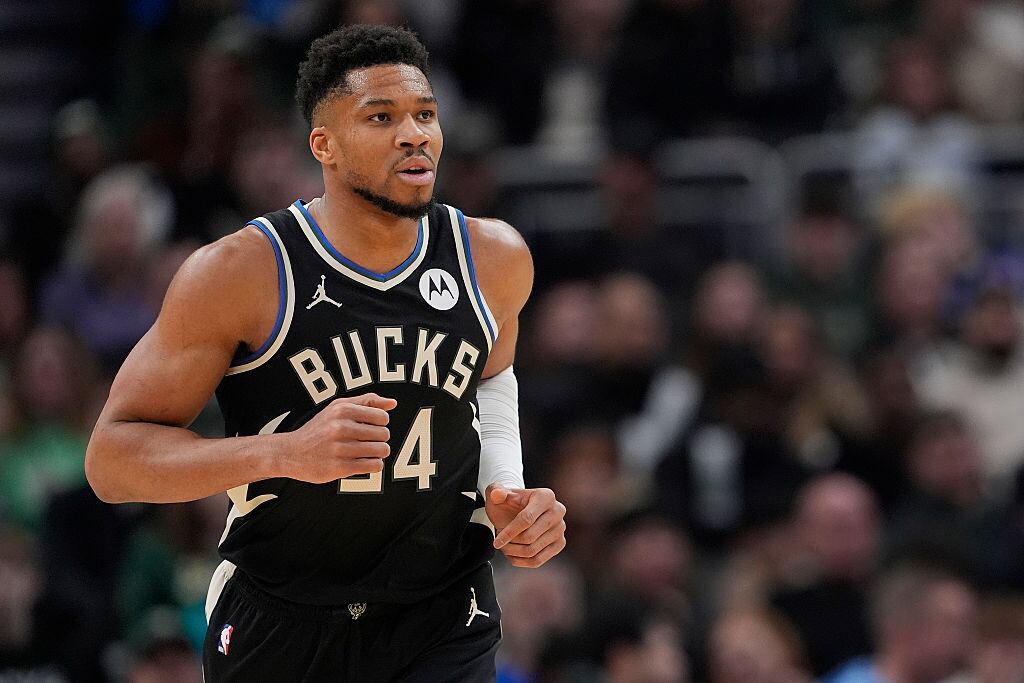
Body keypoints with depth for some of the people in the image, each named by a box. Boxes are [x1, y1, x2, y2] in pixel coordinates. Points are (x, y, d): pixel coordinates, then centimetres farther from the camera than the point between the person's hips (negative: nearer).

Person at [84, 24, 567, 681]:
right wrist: (287, 453, -29)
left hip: (444, 627, 2)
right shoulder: (241, 271, -15)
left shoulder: (494, 258, -2)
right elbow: (113, 458, -15)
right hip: (277, 625, -2)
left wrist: (506, 490, 3)